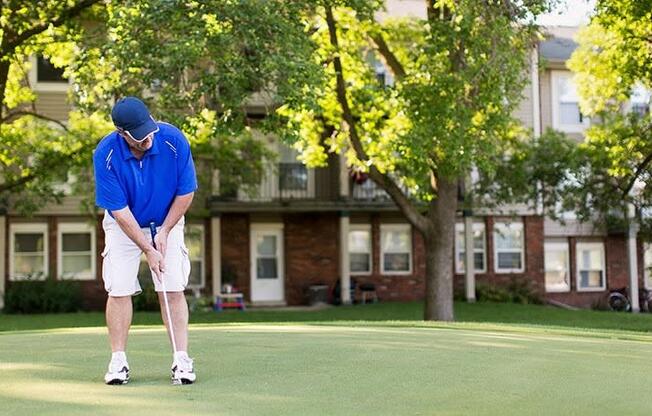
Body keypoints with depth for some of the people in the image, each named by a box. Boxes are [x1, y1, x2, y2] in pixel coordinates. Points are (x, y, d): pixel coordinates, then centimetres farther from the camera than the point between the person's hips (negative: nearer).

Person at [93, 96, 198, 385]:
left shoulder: (174, 140, -25)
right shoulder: (105, 155, -26)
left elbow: (186, 192, -12)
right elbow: (119, 210, -21)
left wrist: (164, 232, -11)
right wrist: (148, 249, -22)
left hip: (166, 222, 0)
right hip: (123, 225, 0)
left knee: (173, 289, -8)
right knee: (119, 290, -6)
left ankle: (182, 361, -6)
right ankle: (118, 361, 4)